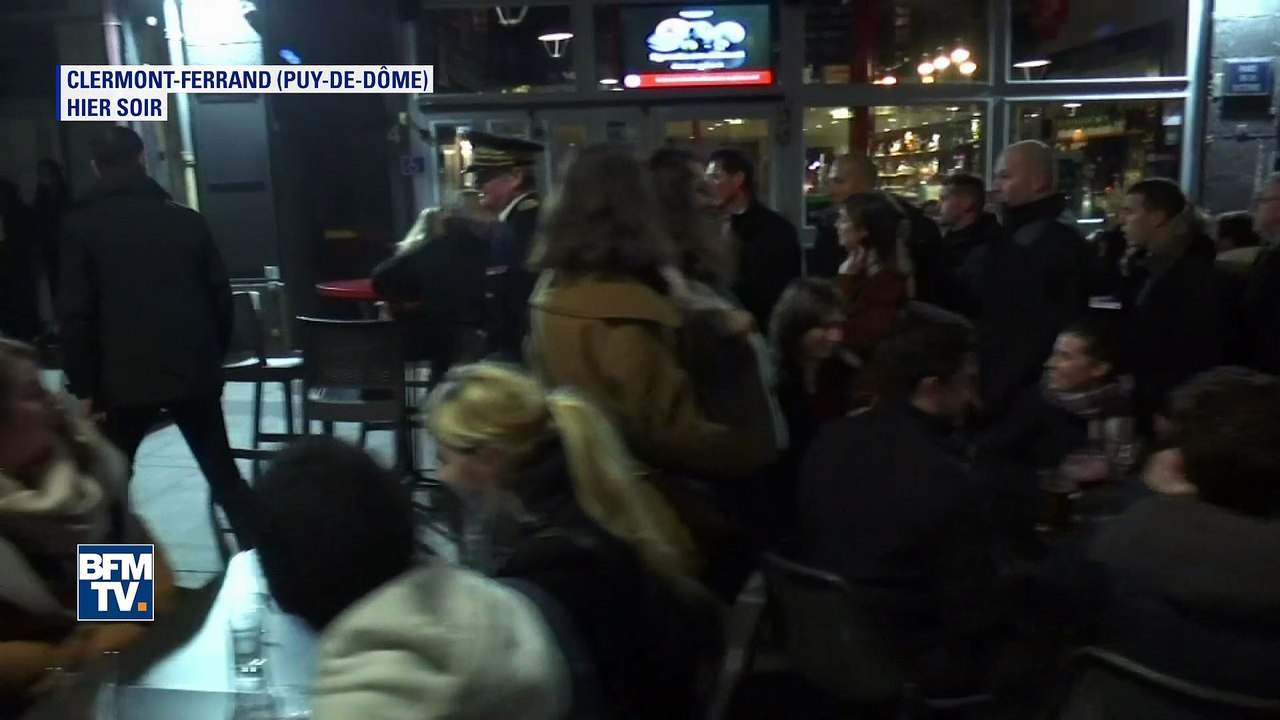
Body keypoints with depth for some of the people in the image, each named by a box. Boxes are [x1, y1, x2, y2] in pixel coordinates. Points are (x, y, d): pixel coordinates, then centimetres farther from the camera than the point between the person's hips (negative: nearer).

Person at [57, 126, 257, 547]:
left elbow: (75, 313, -6)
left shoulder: (81, 227, -1)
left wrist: (84, 384, 0)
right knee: (224, 474, 10)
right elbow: (220, 295, 6)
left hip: (125, 378, -2)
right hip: (193, 372, 2)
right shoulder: (186, 220, 5)